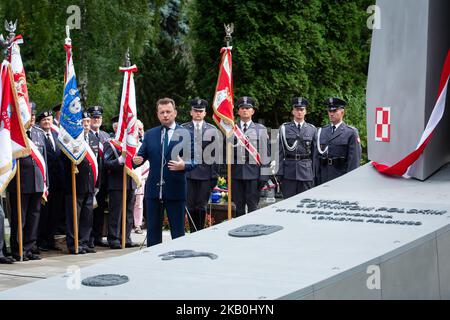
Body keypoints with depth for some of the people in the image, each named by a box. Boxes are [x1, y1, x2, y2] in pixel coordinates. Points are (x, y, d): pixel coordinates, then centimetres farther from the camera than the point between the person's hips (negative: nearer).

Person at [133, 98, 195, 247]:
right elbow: (142, 155, 9)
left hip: (175, 190, -3)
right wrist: (137, 160, -14)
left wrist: (184, 165, -24)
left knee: (178, 231, 3)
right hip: (153, 189, 3)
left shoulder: (186, 134, 0)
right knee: (153, 229, 8)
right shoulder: (150, 134, 10)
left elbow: (193, 160, -3)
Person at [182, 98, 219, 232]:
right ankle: (193, 234, 11)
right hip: (188, 173, 0)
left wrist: (215, 174, 1)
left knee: (202, 206, 1)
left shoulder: (212, 130, 6)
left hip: (206, 173, 0)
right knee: (191, 206, 3)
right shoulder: (183, 129, 6)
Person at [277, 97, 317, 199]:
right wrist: (280, 173, -3)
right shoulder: (284, 128, 6)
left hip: (306, 171, 1)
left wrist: (314, 174, 4)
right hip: (289, 170, -1)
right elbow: (280, 152, 4)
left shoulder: (312, 129, 9)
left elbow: (315, 153, 9)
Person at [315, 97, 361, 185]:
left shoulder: (351, 132, -2)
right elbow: (317, 156, 12)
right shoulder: (322, 131, 13)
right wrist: (317, 179, 6)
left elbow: (354, 160, -6)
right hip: (324, 179, 4)